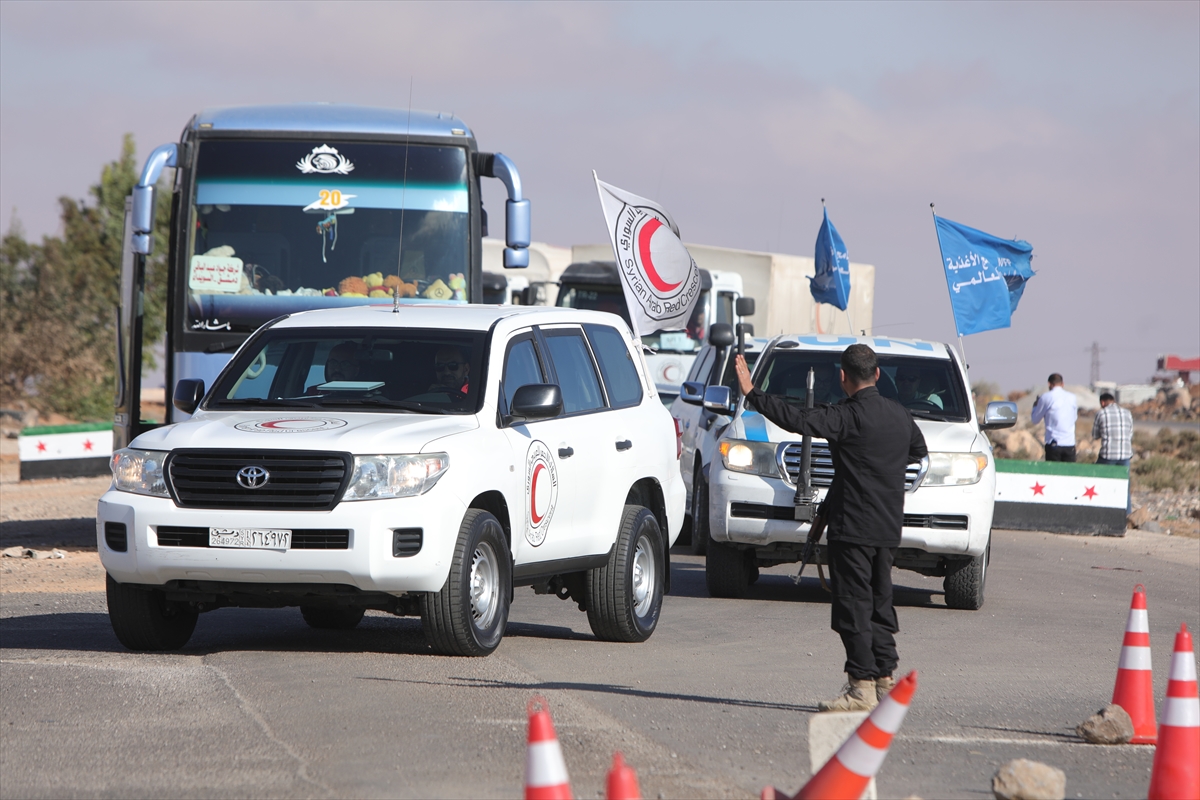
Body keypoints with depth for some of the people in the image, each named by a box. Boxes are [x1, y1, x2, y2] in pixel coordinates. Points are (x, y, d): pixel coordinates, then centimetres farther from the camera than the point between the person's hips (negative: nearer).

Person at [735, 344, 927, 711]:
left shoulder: (848, 416, -15)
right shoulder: (899, 415, 9)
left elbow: (798, 420, -23)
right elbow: (919, 451, 26)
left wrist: (752, 393, -18)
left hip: (853, 528, -8)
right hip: (889, 528, 8)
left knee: (854, 606, -5)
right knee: (879, 603, 14)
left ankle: (862, 686, -8)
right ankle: (885, 679, 15)